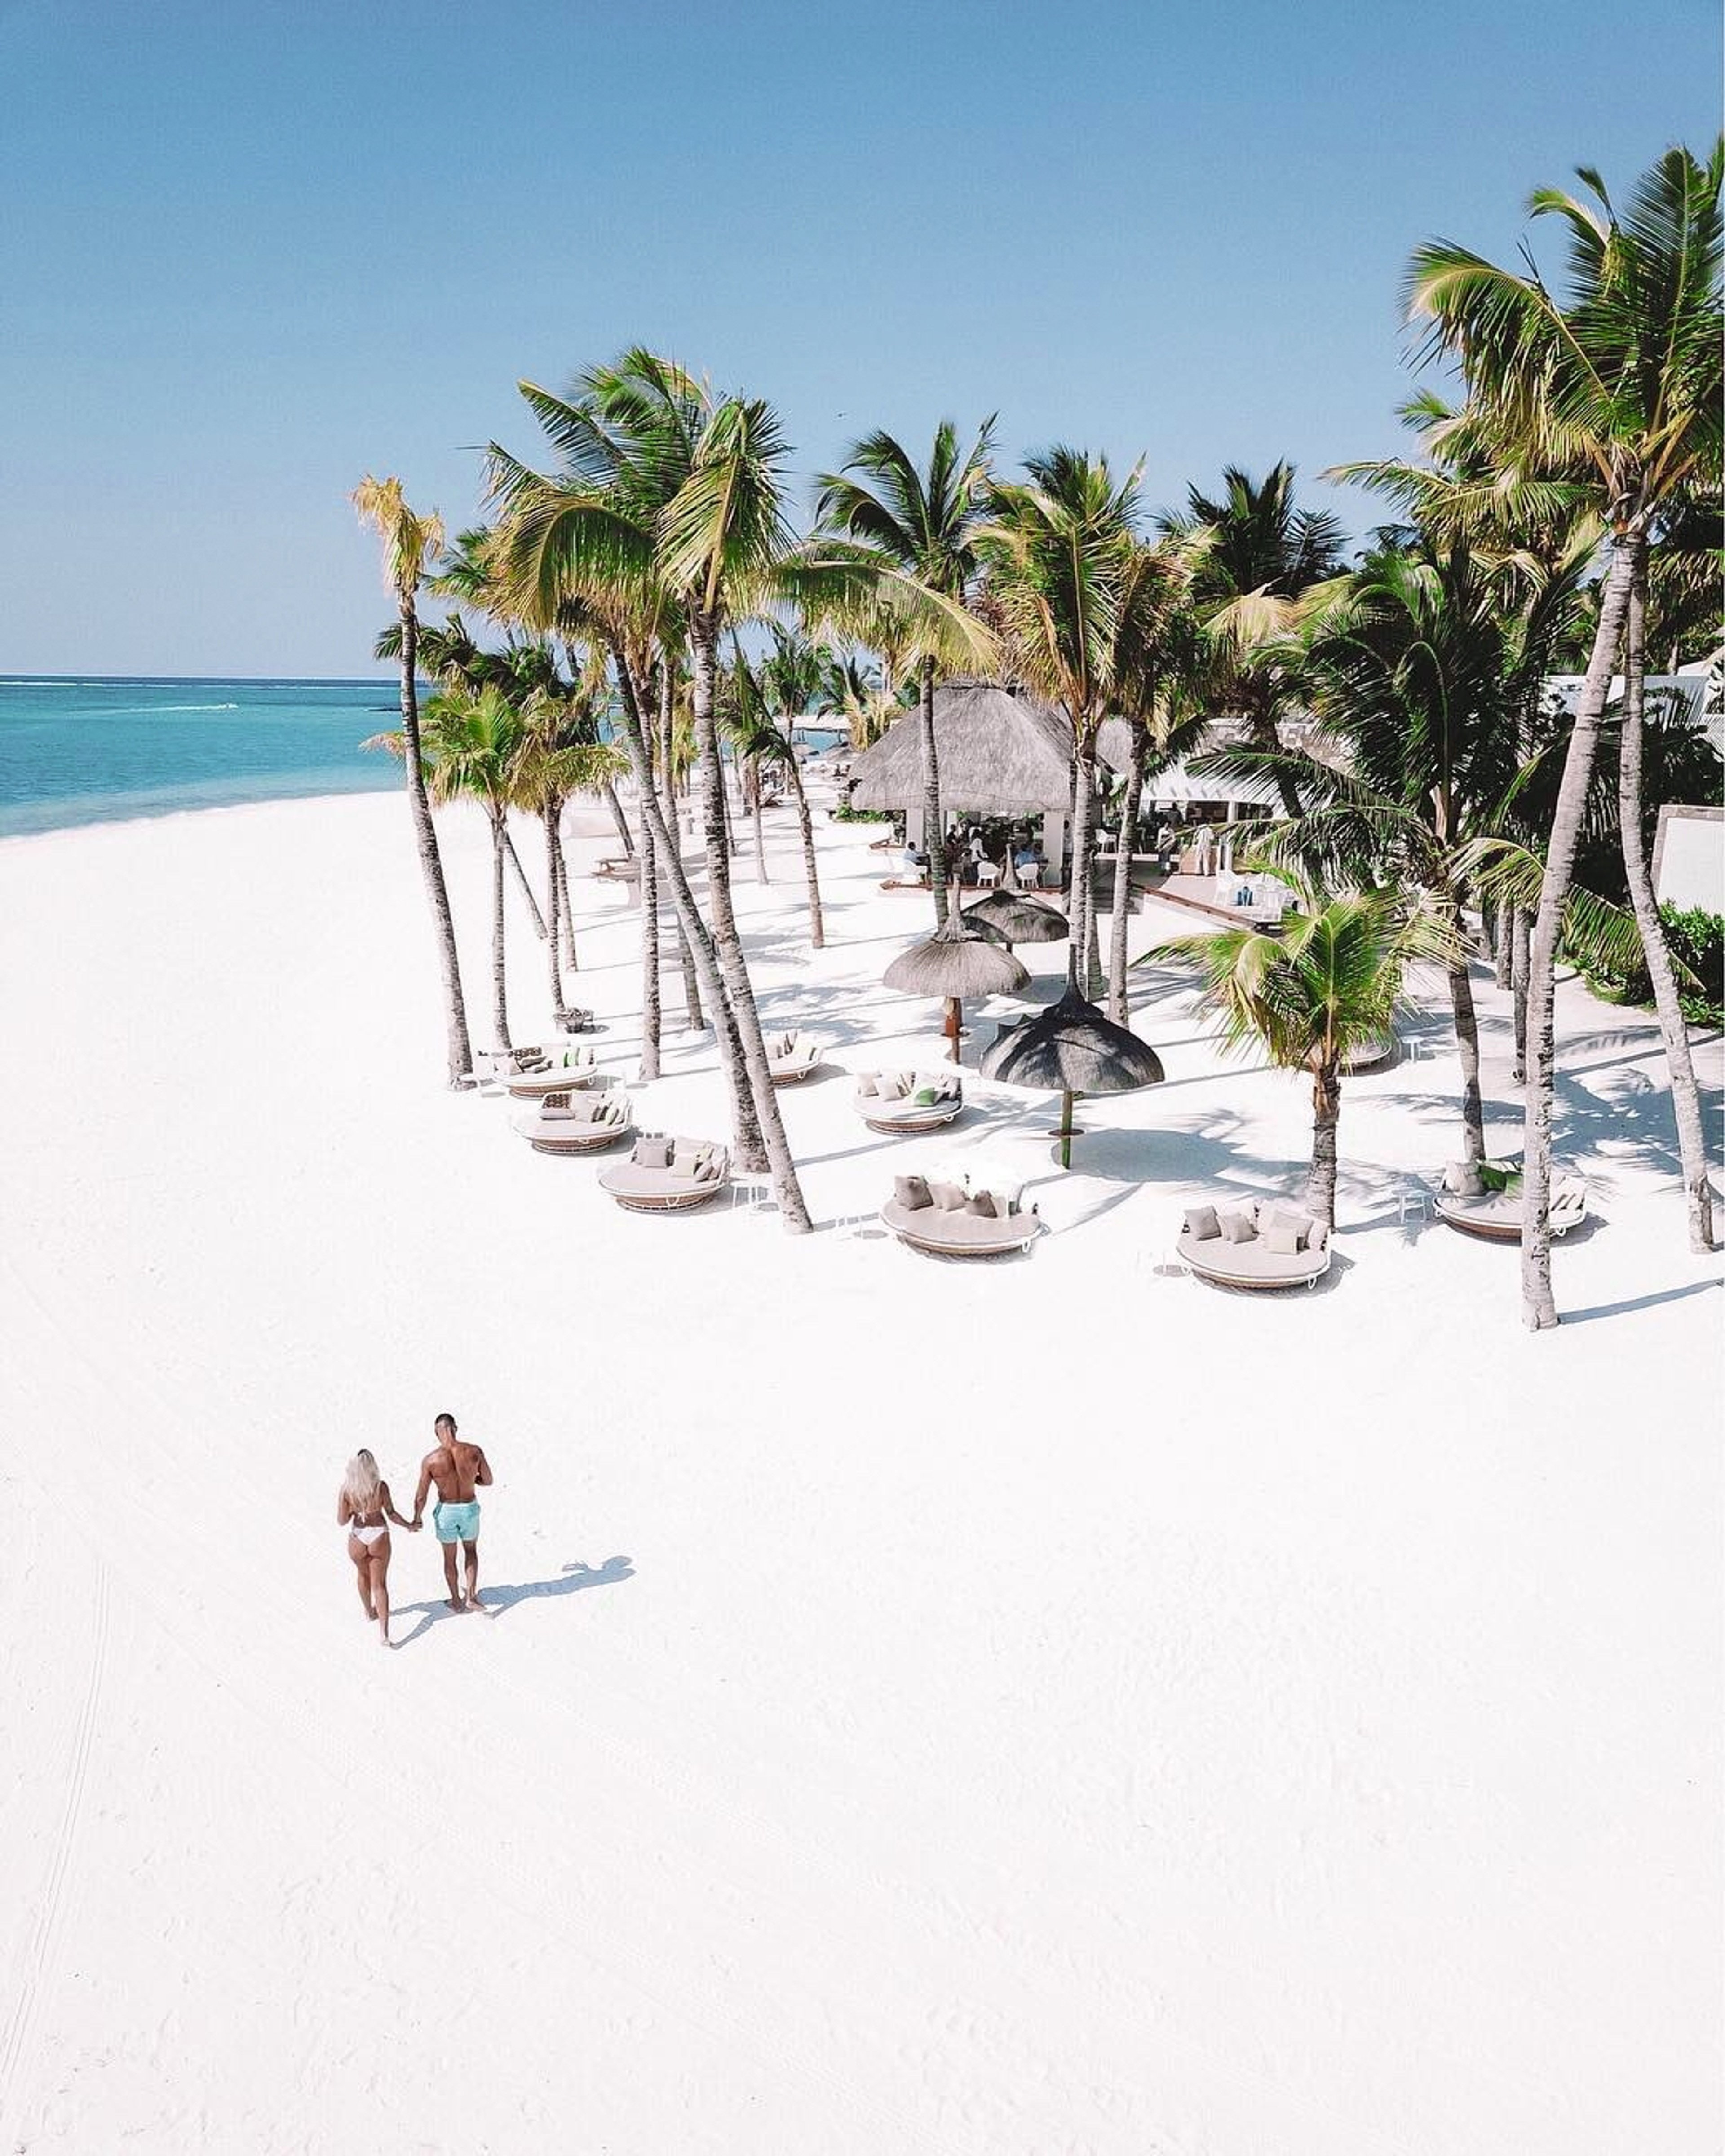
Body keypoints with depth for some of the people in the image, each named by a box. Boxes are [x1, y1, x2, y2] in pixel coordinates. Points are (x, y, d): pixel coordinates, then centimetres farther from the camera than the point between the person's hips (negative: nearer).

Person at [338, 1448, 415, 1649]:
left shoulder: (346, 1489, -14)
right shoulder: (381, 1487, -17)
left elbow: (341, 1521, -8)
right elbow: (391, 1514, -10)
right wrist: (409, 1525, 7)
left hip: (357, 1538, 1)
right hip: (379, 1535, -1)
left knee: (364, 1575, 30)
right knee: (379, 1584, 6)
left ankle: (369, 1610, 50)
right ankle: (383, 1629, -6)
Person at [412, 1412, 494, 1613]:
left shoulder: (430, 1460, -17)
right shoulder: (474, 1452, -15)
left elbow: (421, 1497, -10)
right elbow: (488, 1482, -1)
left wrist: (417, 1518, 8)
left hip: (446, 1511, -1)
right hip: (470, 1508, 1)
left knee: (449, 1557, 21)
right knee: (471, 1551, 26)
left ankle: (456, 1601, 34)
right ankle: (471, 1597, 19)